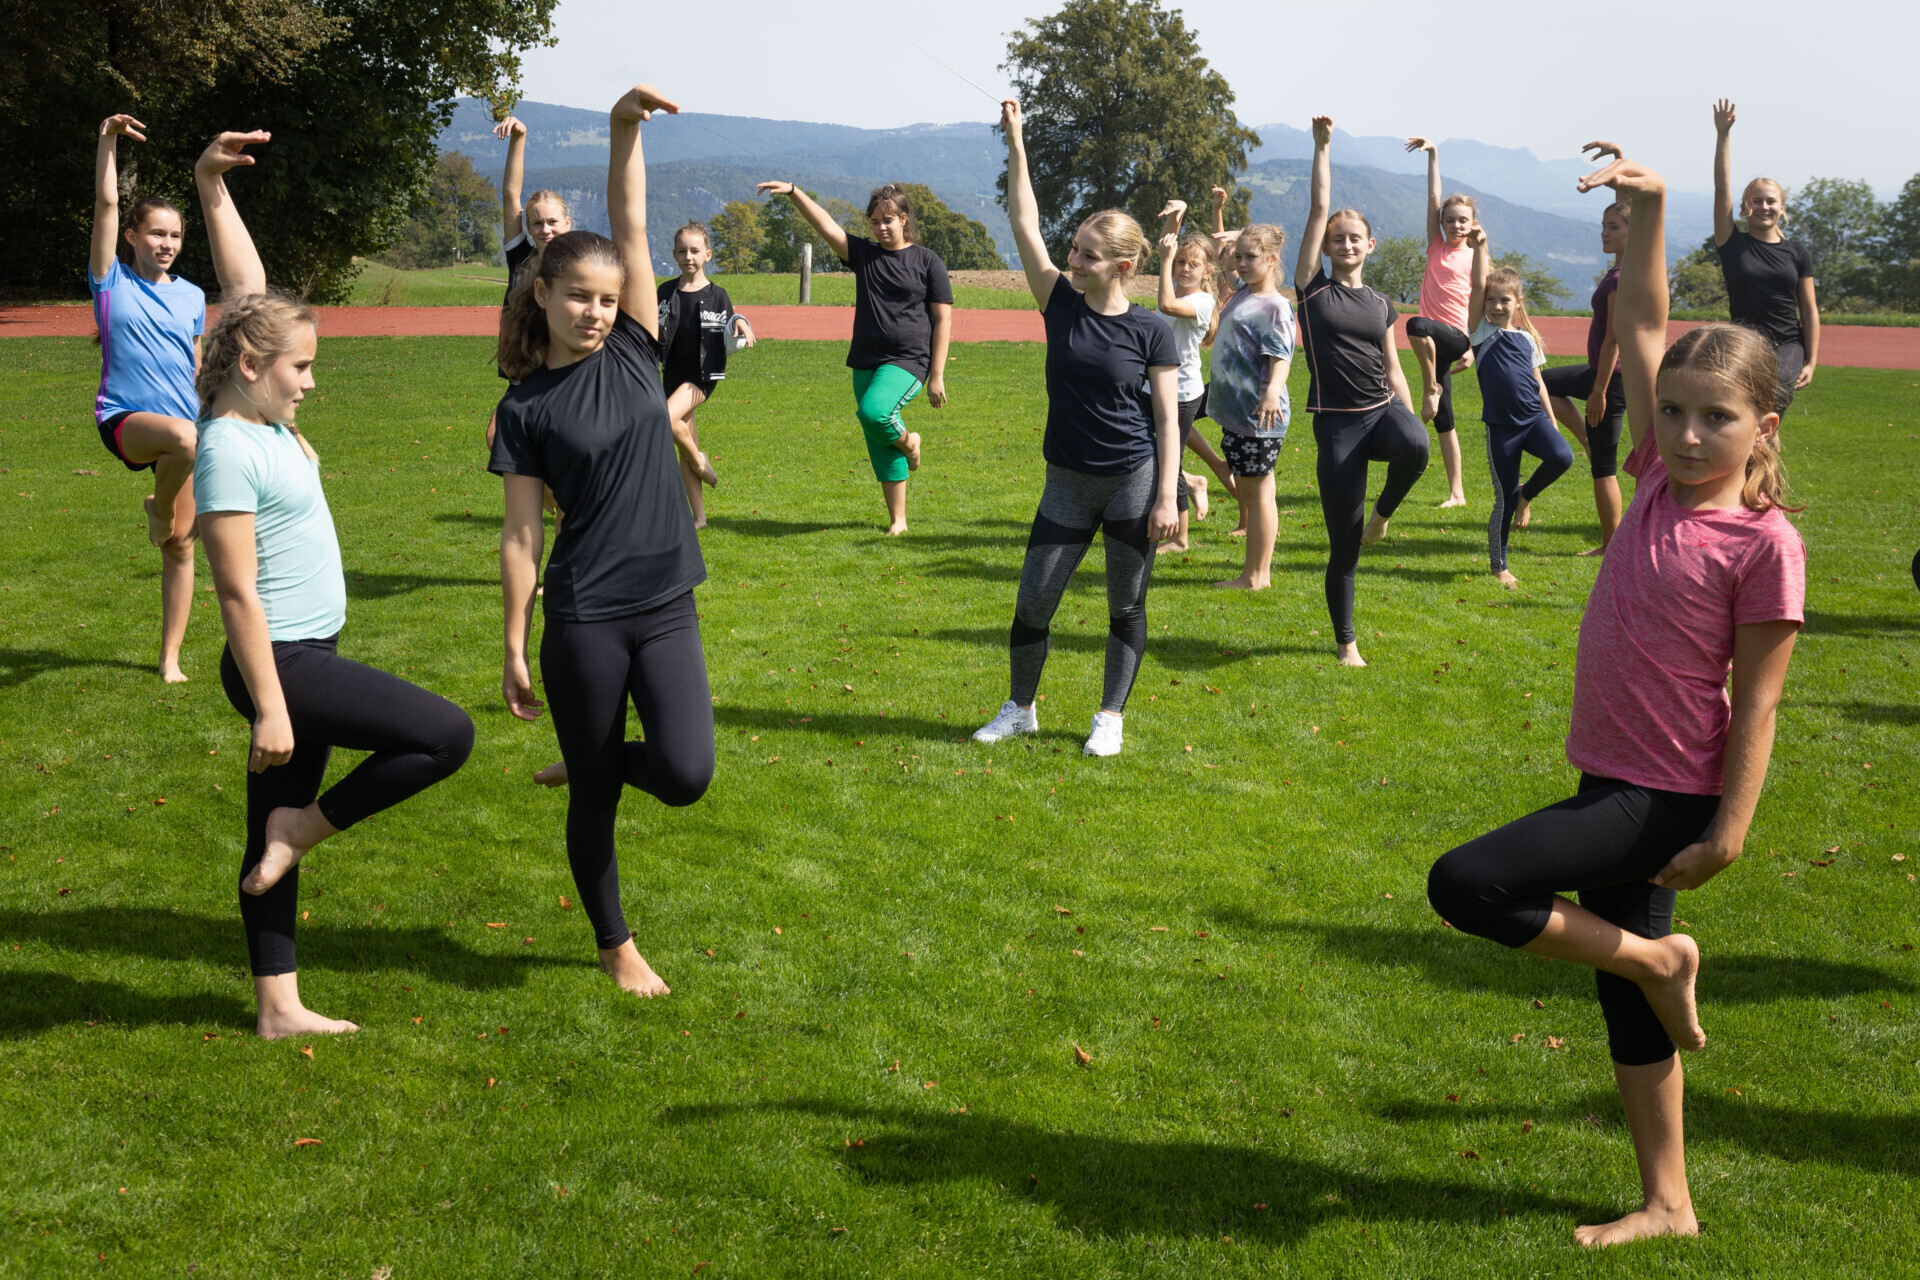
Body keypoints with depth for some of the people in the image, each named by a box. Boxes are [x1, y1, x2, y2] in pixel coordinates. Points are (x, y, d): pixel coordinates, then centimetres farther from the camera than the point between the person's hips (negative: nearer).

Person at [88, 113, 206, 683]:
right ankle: (158, 508, -8)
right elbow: (105, 205, -7)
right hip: (125, 418, -4)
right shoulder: (111, 281, 2)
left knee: (180, 546, 4)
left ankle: (170, 656, 17)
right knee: (184, 438, -40)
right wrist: (108, 140, -13)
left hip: (182, 421, 4)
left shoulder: (192, 296, 12)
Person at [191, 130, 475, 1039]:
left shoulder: (261, 413, 5)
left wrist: (212, 187, 8)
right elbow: (237, 593, -20)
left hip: (309, 654, 9)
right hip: (283, 662, -9)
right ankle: (303, 828, 4)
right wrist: (269, 707, -19)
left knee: (274, 835, 12)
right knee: (447, 736, -10)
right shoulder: (230, 452, -18)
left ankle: (278, 1007, 20)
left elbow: (245, 284, 13)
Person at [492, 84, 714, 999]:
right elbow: (521, 533, -4)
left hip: (666, 611, 3)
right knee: (597, 800, 7)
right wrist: (514, 648, -5)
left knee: (685, 776, -12)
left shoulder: (632, 351, 6)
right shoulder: (526, 407, -3)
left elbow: (631, 229, -2)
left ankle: (584, 766, 20)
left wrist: (626, 128, -13)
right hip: (582, 621, -3)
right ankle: (616, 946, 29)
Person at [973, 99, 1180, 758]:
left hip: (1133, 482, -3)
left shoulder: (1150, 330, -7)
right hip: (1068, 482, 3)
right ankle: (1020, 709, 23)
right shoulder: (1062, 303, 0)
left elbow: (1167, 420, -6)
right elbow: (1024, 224, -2)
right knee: (1032, 602, 4)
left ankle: (1111, 717, 20)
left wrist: (1166, 497, -11)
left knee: (1126, 607, 6)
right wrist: (1015, 143, -7)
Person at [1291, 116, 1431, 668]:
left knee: (1415, 449, -36)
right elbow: (1318, 209, -1)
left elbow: (1394, 372, 16)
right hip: (1336, 422, -3)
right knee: (1343, 546, -2)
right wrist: (1323, 146, -1)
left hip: (1383, 410, 3)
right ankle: (1346, 640, 16)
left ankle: (1383, 512, -4)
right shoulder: (1312, 288, 3)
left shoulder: (1380, 305, 13)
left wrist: (1413, 427, 8)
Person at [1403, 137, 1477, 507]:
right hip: (1433, 341, 5)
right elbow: (1433, 197, 5)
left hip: (1456, 337, -5)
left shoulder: (1476, 258, 1)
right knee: (1443, 421, 5)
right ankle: (1457, 492, 10)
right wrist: (1433, 154, -2)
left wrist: (1473, 349, -8)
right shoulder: (1436, 246, 11)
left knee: (1417, 326, -37)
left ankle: (1431, 387, -15)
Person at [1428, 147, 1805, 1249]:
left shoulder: (1766, 542, -15)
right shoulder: (1662, 478, 2)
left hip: (1668, 799, -7)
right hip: (1614, 782, 7)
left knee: (1467, 886, -18)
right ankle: (1667, 1204, 30)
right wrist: (1650, 208, -6)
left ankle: (1656, 958, 3)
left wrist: (1731, 831, -16)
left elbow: (1757, 699, -14)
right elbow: (1641, 327, 3)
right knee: (1627, 1007, 15)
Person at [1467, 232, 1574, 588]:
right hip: (1500, 425, -2)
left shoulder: (1528, 338, 11)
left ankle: (1526, 495, 3)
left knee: (1561, 457, -27)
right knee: (1504, 501, 1)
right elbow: (1478, 284, -9)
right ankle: (1499, 566, 18)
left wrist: (1551, 420, 13)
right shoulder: (1482, 330, 2)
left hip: (1533, 418, 3)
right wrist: (1480, 247, -13)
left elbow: (1536, 381, 16)